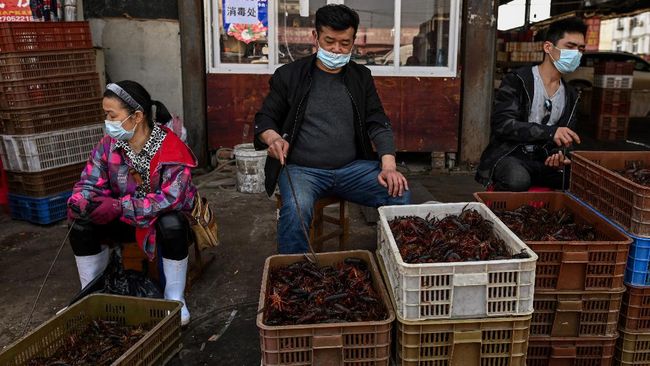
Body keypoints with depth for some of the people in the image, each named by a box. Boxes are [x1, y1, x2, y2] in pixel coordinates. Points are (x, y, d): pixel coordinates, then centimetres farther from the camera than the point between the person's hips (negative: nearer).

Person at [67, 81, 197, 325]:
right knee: (82, 224, -18)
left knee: (172, 225, -38)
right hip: (125, 219, 5)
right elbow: (90, 182, -8)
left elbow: (171, 198, -32)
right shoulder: (108, 145, -9)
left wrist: (120, 206, -39)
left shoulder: (171, 148, -26)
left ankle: (174, 298, -16)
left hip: (165, 217, -4)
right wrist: (79, 202, -33)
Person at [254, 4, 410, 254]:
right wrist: (273, 138, -17)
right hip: (301, 169, -2)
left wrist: (389, 166, -12)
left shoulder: (361, 77, 12)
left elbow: (378, 123, 6)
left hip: (352, 167, 3)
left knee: (399, 194, -21)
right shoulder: (289, 75, 5)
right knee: (295, 210, -34)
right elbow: (265, 119, 8)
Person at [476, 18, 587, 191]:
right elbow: (502, 124, -18)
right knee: (518, 179, -37)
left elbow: (564, 138, 15)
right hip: (508, 155, -5)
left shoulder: (571, 95, 14)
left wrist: (560, 154, -10)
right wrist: (550, 132, -27)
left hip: (543, 160, 6)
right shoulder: (517, 80, -7)